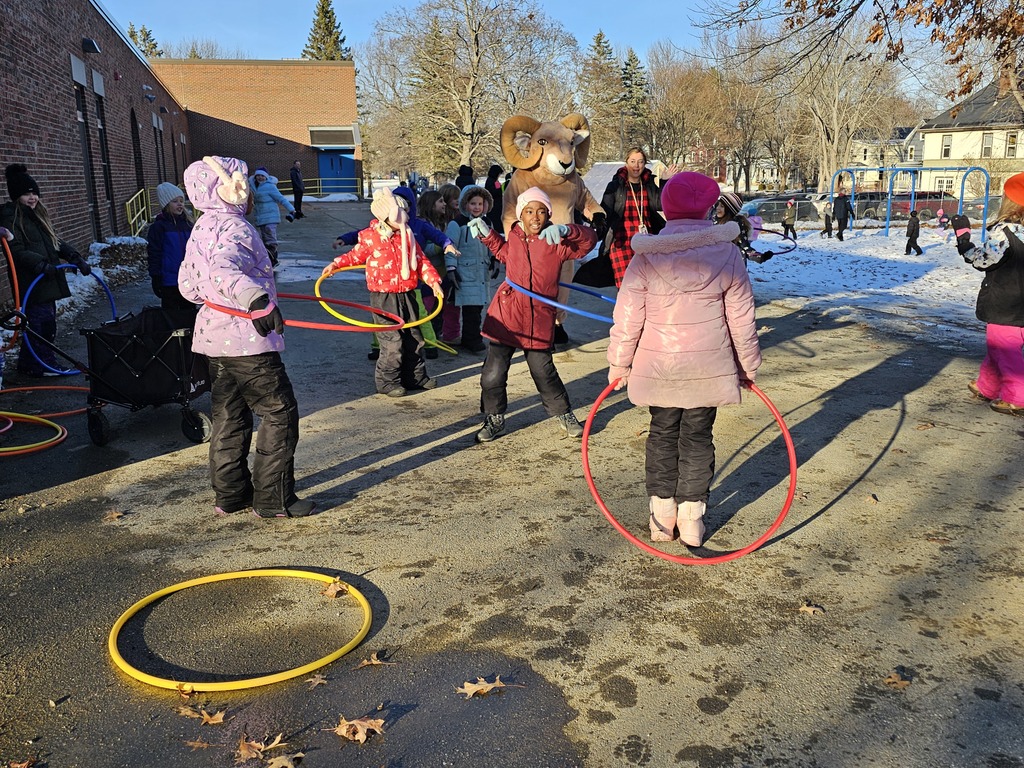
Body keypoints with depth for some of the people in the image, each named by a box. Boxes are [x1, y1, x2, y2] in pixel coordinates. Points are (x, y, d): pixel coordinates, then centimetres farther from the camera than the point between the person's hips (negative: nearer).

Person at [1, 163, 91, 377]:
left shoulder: (38, 214, 17)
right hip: (31, 282, -8)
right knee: (41, 322, -8)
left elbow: (55, 242, 18)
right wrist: (41, 264, -28)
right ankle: (41, 364, 2)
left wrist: (76, 258, 5)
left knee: (47, 322, 12)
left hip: (48, 280, 9)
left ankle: (30, 363, 23)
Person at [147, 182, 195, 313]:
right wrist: (155, 279, -10)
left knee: (190, 312, 14)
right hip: (169, 282, -5)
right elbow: (154, 255, -7)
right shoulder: (159, 227, -5)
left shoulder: (187, 224, 9)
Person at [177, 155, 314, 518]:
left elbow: (187, 285, 20)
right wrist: (256, 300, -48)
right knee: (280, 413, -1)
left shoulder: (201, 229, 14)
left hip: (214, 337, 10)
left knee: (229, 417, 15)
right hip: (247, 339, -9)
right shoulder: (234, 227, -15)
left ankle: (230, 495, 24)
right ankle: (273, 498, 3)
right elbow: (222, 270, -35)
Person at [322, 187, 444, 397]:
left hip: (407, 295, 6)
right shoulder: (370, 237, -7)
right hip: (384, 298, -5)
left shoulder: (407, 236, 6)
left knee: (414, 338, 12)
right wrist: (335, 264, -4)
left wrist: (433, 281, -1)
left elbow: (421, 261, 9)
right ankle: (387, 381, 6)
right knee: (392, 341, -9)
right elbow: (355, 255, 8)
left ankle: (415, 376, 27)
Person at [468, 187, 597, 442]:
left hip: (539, 320, -2)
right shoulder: (513, 238, 7)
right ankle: (494, 419, 24)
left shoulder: (555, 242, -5)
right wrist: (486, 234, 17)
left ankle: (563, 414, 29)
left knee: (544, 372, 4)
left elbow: (589, 239, -15)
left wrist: (565, 230, -31)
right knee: (492, 375, 2)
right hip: (505, 317, 3)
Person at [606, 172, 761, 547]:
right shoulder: (727, 252, -5)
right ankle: (691, 520, 18)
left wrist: (619, 364, 5)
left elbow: (628, 316, -6)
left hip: (657, 366, 0)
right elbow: (741, 318, 1)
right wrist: (748, 365, 13)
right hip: (708, 367, 0)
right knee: (698, 437, 13)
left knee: (662, 434, 15)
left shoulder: (646, 255, -8)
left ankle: (662, 516, 21)